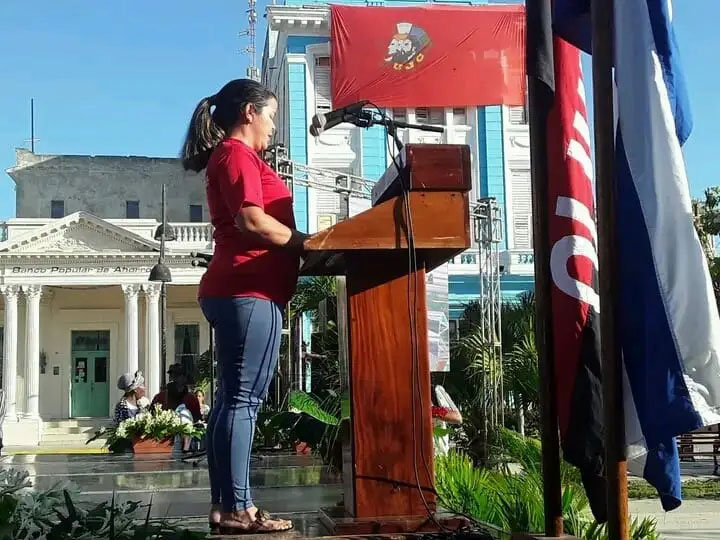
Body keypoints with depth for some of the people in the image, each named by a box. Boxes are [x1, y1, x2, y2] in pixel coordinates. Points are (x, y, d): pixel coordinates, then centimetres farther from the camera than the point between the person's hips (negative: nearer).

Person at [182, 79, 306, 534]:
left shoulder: (230, 156, 25)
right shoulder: (237, 153, -6)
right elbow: (252, 221, -18)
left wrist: (296, 245, 14)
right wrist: (306, 242, -8)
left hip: (237, 291, 10)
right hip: (249, 292, -10)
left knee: (234, 399, 7)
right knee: (243, 399, -11)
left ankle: (225, 504, 9)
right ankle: (237, 508, -11)